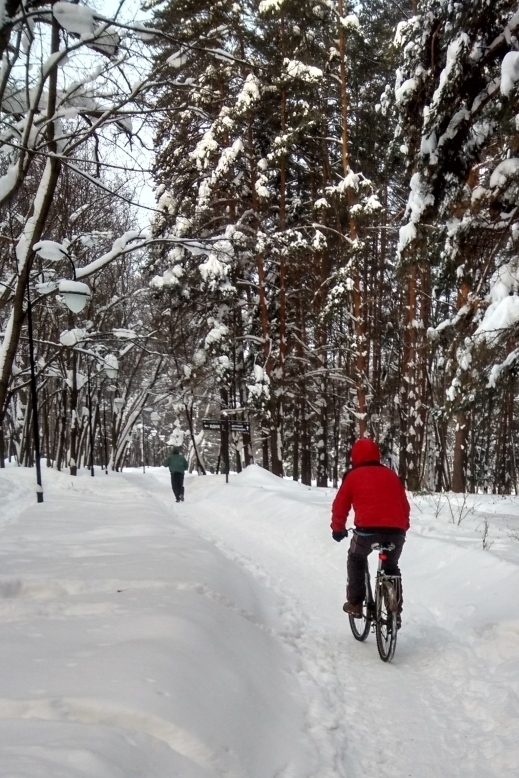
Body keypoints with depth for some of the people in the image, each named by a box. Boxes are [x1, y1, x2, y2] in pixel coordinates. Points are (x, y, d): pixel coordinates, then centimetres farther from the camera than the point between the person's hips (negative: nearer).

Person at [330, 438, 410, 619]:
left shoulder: (353, 476, 11)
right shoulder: (391, 475, 21)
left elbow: (340, 505, 15)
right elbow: (404, 505, 25)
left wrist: (338, 528, 30)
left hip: (368, 529, -3)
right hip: (396, 530, 3)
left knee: (356, 559, 26)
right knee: (391, 566, 27)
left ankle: (355, 603, 19)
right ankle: (395, 610, 21)